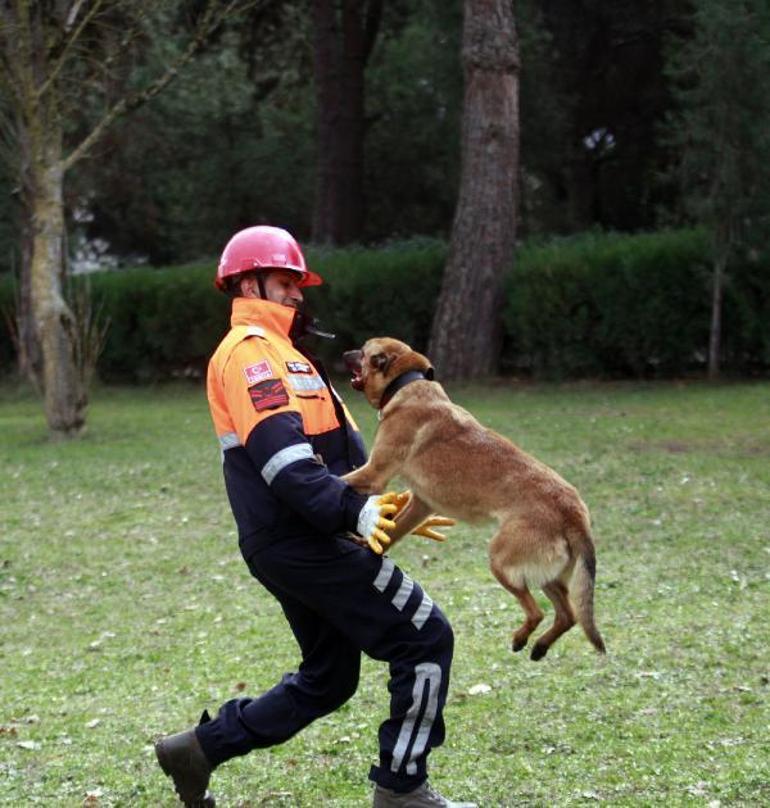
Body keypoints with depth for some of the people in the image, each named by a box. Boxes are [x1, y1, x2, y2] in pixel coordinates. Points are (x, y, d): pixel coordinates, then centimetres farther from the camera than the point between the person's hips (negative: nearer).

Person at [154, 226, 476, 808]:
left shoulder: (285, 354, 24)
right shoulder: (249, 352, -9)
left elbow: (343, 448, 18)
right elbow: (280, 456, -24)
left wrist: (388, 507, 7)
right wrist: (352, 510, -32)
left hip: (290, 546, 11)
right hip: (301, 543, -11)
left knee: (327, 680, 19)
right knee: (426, 639, -7)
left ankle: (201, 747, 23)